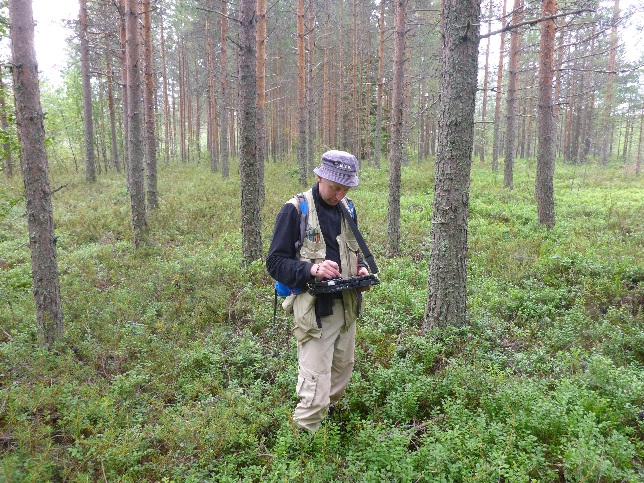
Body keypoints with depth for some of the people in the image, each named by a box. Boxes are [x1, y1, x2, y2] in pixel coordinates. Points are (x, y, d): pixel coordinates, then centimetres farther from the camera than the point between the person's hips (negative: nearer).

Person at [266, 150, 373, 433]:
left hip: (347, 307, 7)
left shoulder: (347, 208, 11)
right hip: (314, 311, -7)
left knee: (340, 380, 20)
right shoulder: (296, 210, -10)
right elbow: (275, 263, -10)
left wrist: (361, 268, 1)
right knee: (315, 393, -6)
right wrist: (312, 269, -27)